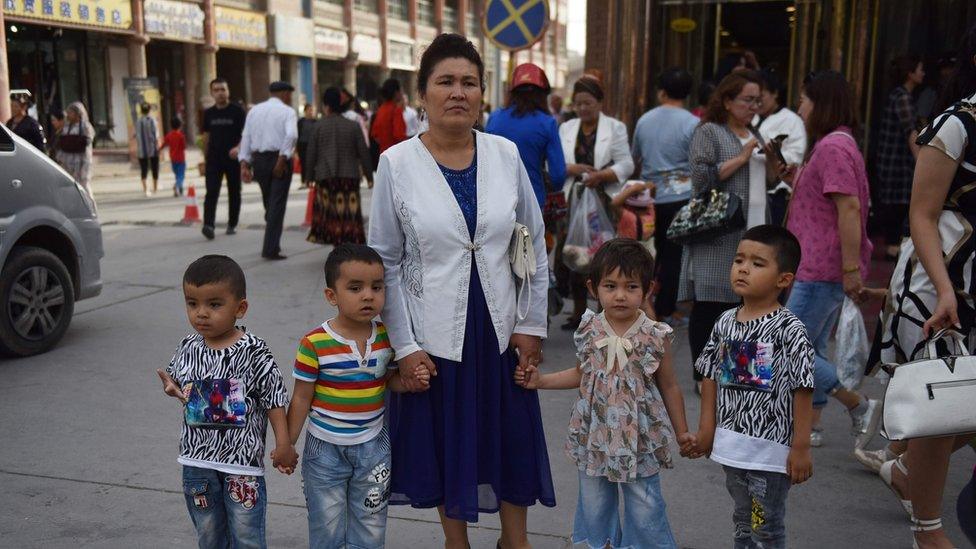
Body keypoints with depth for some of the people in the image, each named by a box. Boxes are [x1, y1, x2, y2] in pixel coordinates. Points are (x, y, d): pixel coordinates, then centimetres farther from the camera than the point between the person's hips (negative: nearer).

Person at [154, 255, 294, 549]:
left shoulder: (254, 351, -15)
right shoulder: (187, 348, -2)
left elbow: (273, 399, -10)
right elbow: (177, 382, 15)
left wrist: (283, 443, -11)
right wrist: (172, 387, -9)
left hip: (243, 457, -4)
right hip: (197, 458, 4)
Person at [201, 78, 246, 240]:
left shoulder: (237, 111, -3)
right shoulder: (209, 113, 8)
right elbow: (206, 136, 15)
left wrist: (238, 147, -24)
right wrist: (205, 159, 14)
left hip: (233, 158, -2)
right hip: (214, 159, 2)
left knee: (234, 193, 9)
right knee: (211, 192, -11)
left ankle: (232, 224, 22)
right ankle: (208, 225, -19)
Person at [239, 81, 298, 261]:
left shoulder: (254, 110, 13)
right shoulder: (287, 111, -2)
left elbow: (246, 137, 6)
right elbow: (291, 135, -20)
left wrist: (244, 163, 3)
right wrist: (282, 160, -19)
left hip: (258, 160, 5)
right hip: (279, 159, -5)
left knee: (268, 203, 18)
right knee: (277, 205, -3)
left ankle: (272, 244, 25)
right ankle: (271, 249, -6)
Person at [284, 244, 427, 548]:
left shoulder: (386, 336, -6)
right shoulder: (315, 343, -18)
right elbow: (301, 400, -9)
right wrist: (286, 445, -4)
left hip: (373, 446, 3)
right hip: (325, 449, -3)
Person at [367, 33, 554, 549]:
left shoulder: (505, 154, -2)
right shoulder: (397, 163, -9)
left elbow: (534, 245, 4)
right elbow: (385, 262, -6)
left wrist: (532, 324, 1)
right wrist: (403, 345, -9)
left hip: (501, 331, 2)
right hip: (434, 337, -2)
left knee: (514, 439, 14)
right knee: (447, 445, 14)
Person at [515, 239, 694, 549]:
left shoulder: (655, 336, -12)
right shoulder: (589, 331, -4)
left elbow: (668, 387, 1)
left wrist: (682, 432, 6)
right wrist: (540, 381, 5)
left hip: (640, 438, -3)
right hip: (596, 435, 3)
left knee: (645, 510, 6)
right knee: (594, 507, 17)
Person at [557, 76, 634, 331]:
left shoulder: (615, 128, 4)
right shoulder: (566, 128, 15)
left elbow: (626, 165, -3)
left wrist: (601, 175, -19)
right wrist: (573, 168, -11)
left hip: (604, 201, -3)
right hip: (574, 200, 3)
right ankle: (578, 311, 16)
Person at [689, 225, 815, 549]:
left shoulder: (789, 329, -15)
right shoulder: (725, 323, 3)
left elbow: (802, 391, -14)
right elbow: (712, 377, 10)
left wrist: (801, 447, -13)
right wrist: (706, 429, 10)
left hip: (770, 449, -6)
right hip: (731, 446, 6)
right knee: (742, 522, 21)